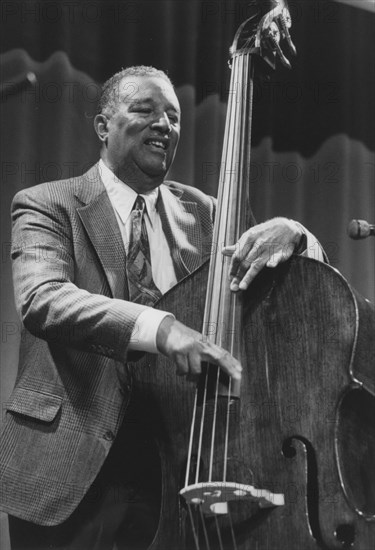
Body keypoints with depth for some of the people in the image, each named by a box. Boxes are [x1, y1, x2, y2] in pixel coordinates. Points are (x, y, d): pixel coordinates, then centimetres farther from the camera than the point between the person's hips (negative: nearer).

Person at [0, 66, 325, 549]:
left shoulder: (200, 211, 12)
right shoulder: (47, 205, -2)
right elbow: (40, 299, -22)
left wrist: (288, 233, -17)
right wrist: (158, 326, -37)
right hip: (68, 474, -3)